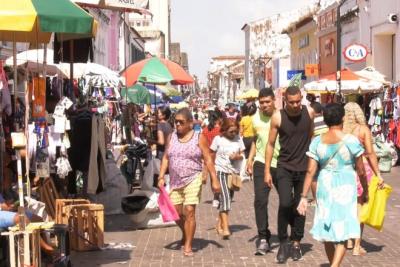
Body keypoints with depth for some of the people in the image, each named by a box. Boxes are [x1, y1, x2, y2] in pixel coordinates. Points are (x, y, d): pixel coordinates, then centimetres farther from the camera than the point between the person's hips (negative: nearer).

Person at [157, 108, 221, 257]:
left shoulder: (199, 138, -3)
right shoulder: (172, 137, 8)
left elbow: (208, 160, -4)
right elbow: (166, 158, 9)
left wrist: (214, 180, -10)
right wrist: (161, 177, -1)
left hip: (193, 180, -4)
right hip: (175, 181, 4)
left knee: (189, 212, -10)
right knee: (176, 213, 7)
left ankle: (188, 245, -2)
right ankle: (186, 234, 36)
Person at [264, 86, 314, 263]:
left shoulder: (309, 113, -4)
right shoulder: (278, 117, -9)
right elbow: (270, 144, -2)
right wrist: (267, 171, -3)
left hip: (304, 167, 2)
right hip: (284, 167, -2)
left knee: (300, 206, 7)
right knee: (285, 204, -14)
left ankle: (296, 243, 20)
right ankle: (283, 243, 1)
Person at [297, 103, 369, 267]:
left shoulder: (317, 142, -2)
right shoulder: (351, 141, -9)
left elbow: (310, 171, -4)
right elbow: (361, 171, -4)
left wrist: (304, 196, -1)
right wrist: (365, 191, 11)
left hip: (324, 187, 4)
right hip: (345, 188, -3)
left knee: (327, 231, 18)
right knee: (342, 233, 0)